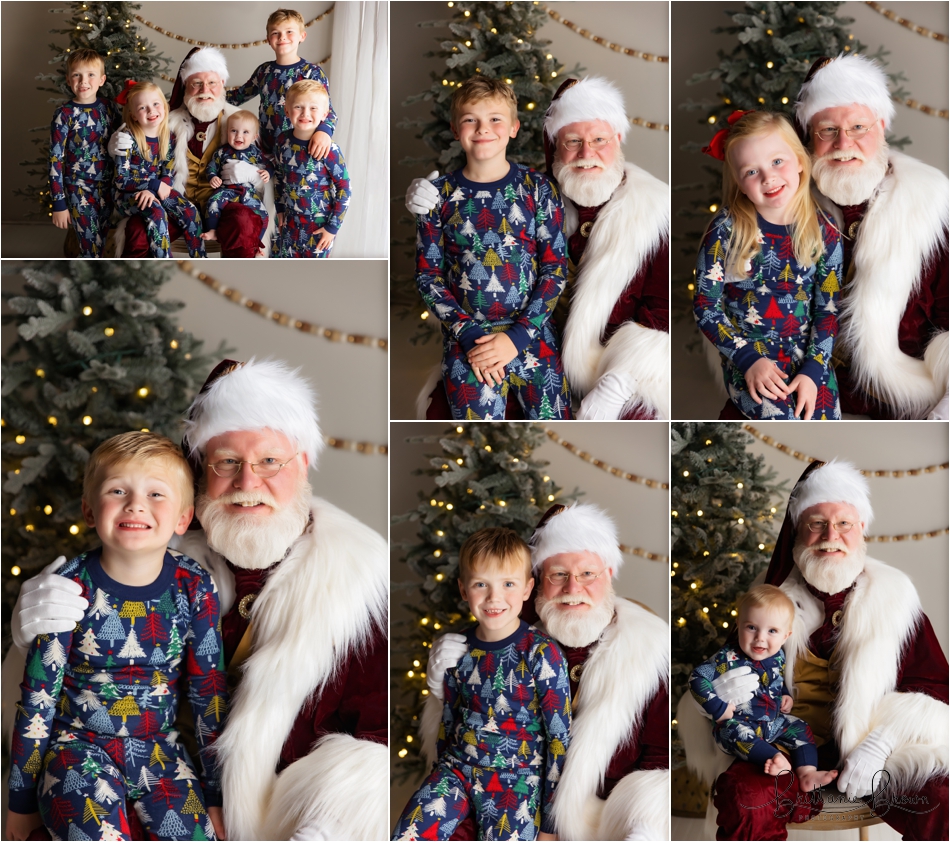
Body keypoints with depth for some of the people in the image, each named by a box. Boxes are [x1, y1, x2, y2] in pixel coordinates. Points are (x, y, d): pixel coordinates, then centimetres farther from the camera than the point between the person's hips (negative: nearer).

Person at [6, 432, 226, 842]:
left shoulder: (194, 589, -7)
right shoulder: (70, 588, -12)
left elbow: (210, 692, 2)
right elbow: (37, 697, -4)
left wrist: (217, 794, 5)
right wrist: (21, 799, 1)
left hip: (160, 747, 2)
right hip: (80, 745, -2)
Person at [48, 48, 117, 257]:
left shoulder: (108, 108, 3)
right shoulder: (65, 114, -10)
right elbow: (55, 159, -9)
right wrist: (59, 203, -11)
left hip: (107, 187, 5)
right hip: (79, 190, -4)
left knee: (104, 246, 11)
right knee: (92, 251, -4)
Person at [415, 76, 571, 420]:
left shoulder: (537, 188, 0)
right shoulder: (440, 195, 0)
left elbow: (556, 268, -1)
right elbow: (427, 275, 2)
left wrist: (517, 336, -11)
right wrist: (469, 335, -10)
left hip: (530, 332, 0)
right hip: (465, 336, 0)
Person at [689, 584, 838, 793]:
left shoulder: (778, 657, 1)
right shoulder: (729, 659, -18)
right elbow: (697, 678, -19)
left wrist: (786, 696, 3)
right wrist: (719, 708, -22)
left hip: (774, 721, 6)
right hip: (737, 722, -6)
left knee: (801, 728, -4)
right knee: (734, 732, -34)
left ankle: (808, 773, -17)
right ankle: (775, 759, -47)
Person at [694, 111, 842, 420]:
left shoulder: (824, 233, -3)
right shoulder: (726, 232, -10)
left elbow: (827, 310, 1)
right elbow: (705, 306, -7)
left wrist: (812, 371, -10)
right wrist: (748, 358, -15)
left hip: (807, 356, 3)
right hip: (747, 354, -3)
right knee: (783, 419, -23)